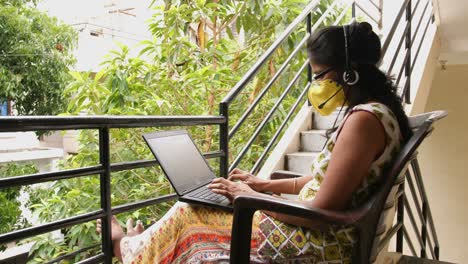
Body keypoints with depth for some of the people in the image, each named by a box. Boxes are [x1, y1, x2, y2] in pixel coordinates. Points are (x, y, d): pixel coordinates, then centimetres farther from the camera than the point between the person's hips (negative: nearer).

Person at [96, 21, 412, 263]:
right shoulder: (372, 111, 7)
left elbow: (320, 213, -25)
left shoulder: (364, 119, -25)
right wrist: (266, 184, 12)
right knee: (195, 205, 13)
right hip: (319, 234, 9)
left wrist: (251, 196, -12)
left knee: (189, 213, 6)